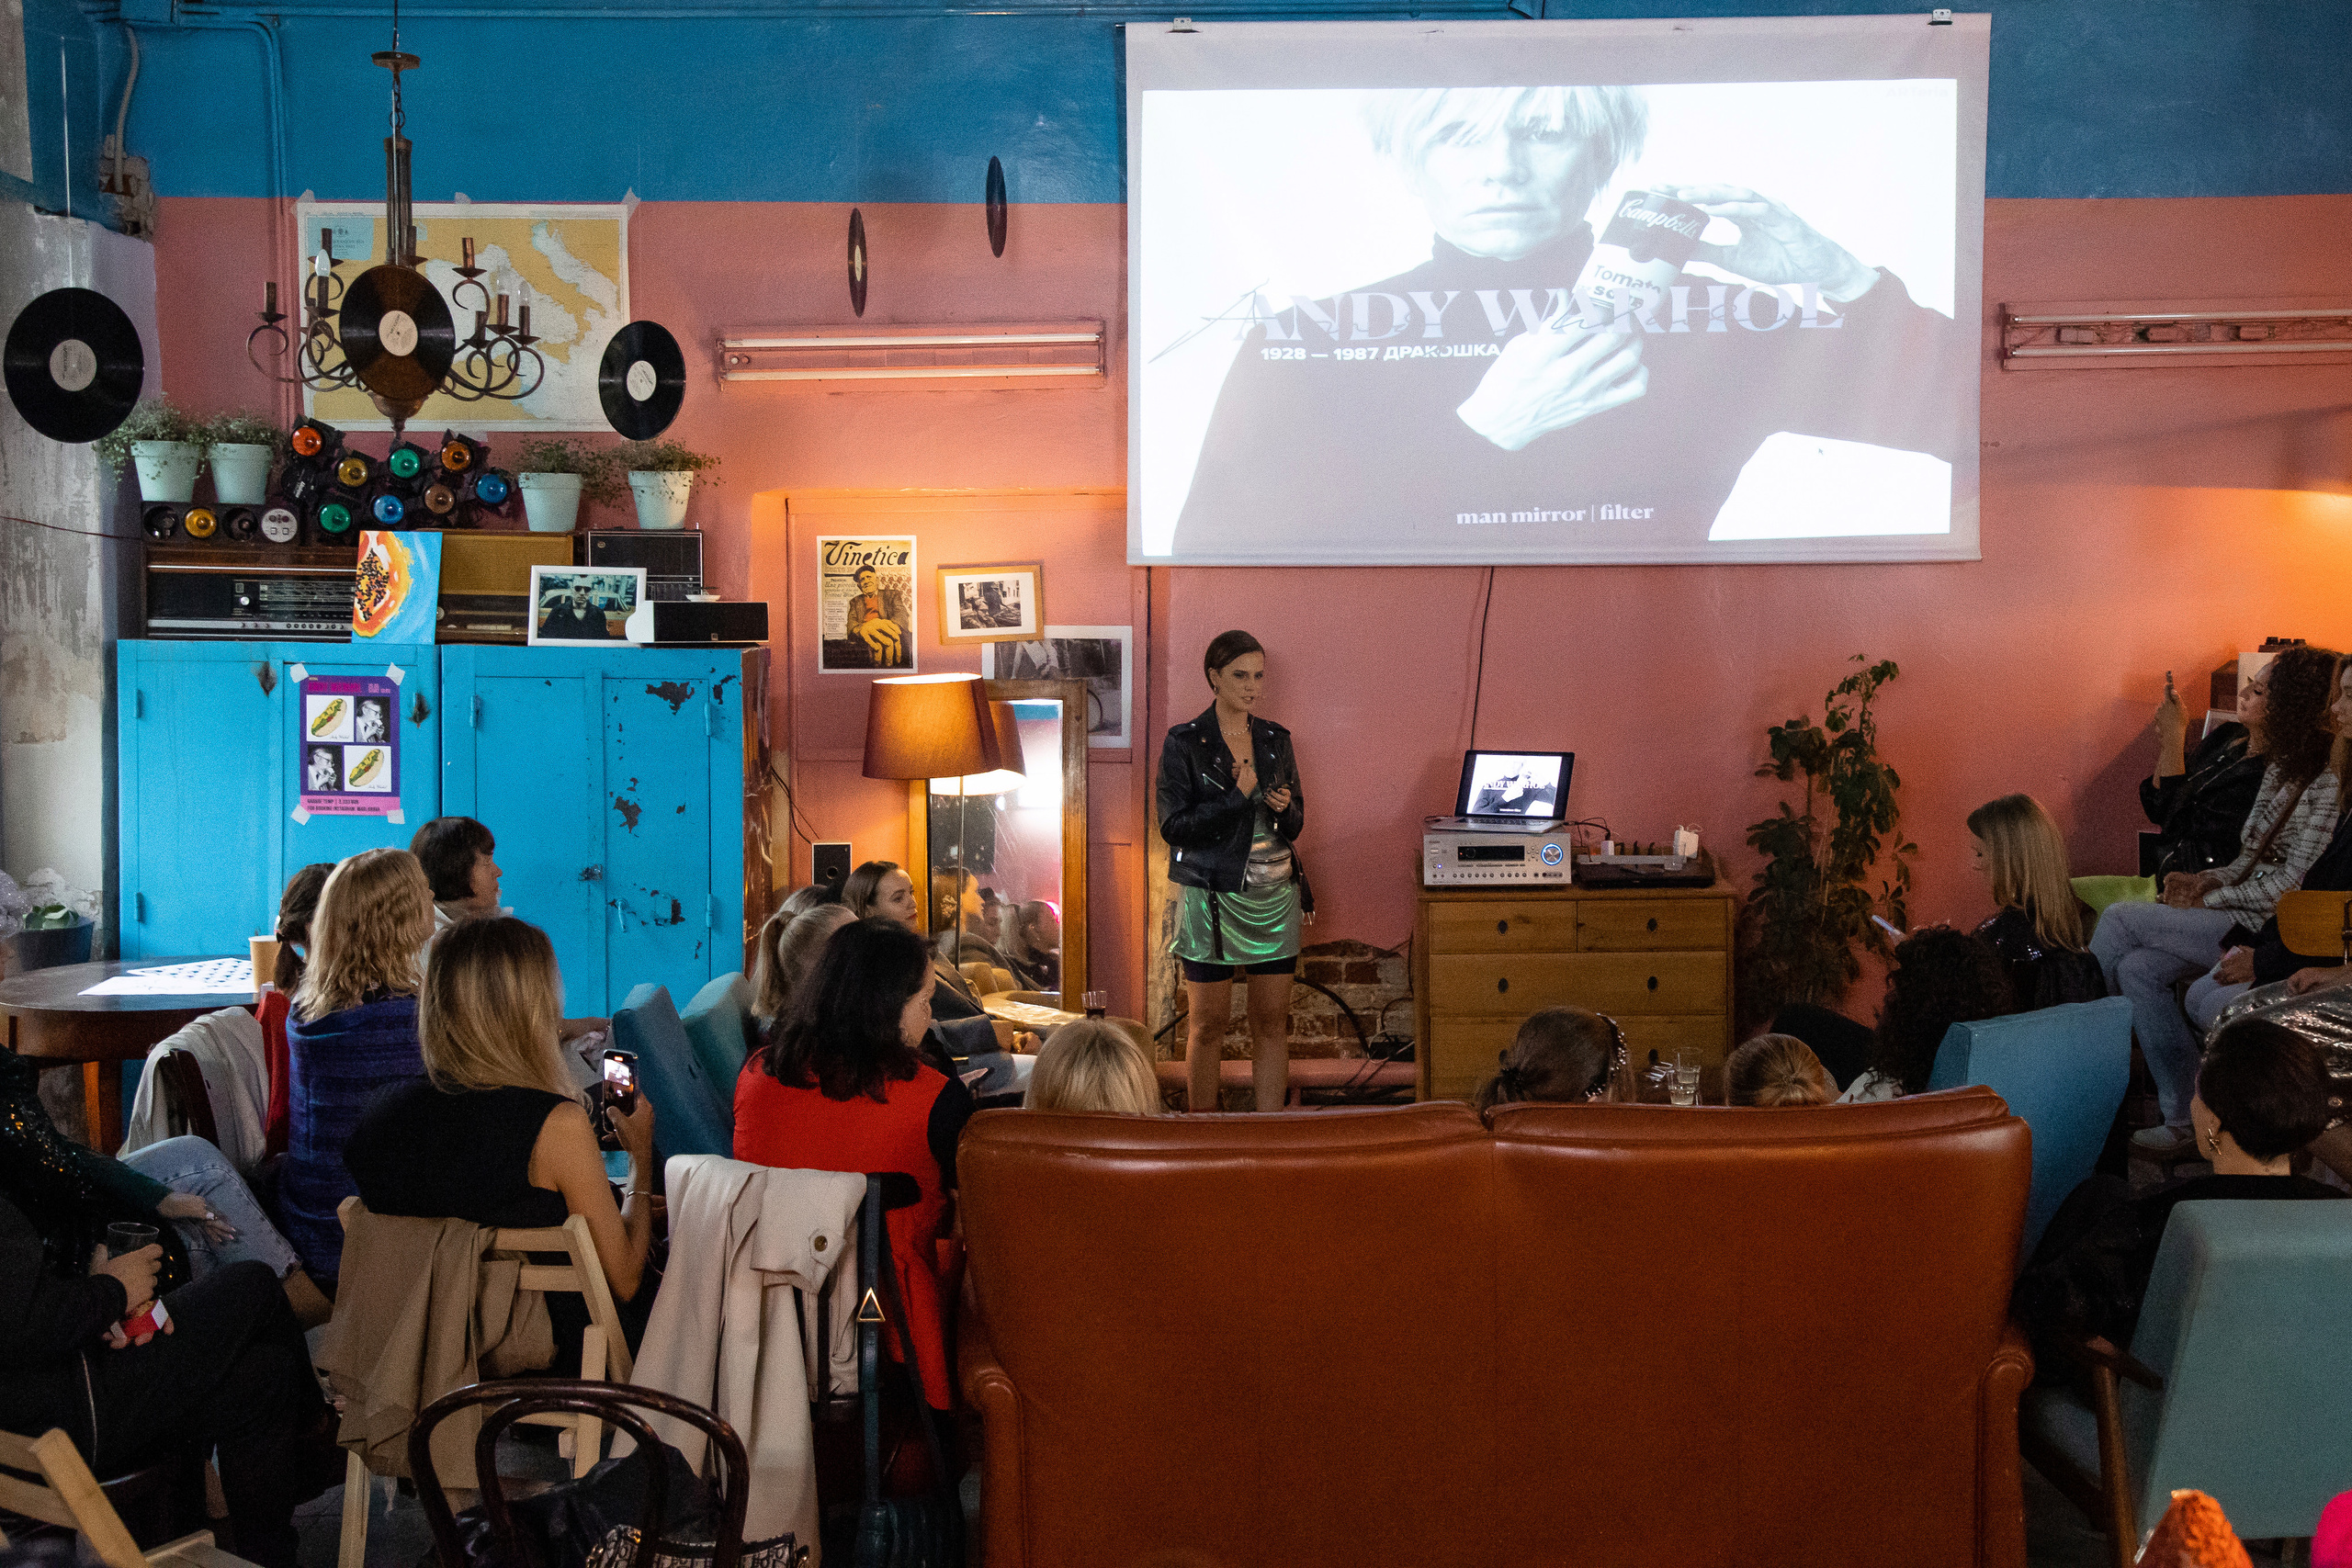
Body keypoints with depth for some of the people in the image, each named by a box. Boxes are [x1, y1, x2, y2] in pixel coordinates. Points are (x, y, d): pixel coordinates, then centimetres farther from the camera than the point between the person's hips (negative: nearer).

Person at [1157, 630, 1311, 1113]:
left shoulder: (1275, 740, 9)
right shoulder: (1184, 742, -5)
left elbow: (1295, 827, 14)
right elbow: (1174, 827, -11)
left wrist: (1285, 808, -9)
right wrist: (1238, 797, -15)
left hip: (1276, 894, 4)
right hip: (1212, 896, -4)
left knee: (1272, 1021, 5)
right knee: (1208, 1023, 3)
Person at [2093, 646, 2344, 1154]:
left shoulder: (2326, 783, -17)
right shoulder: (2279, 767, 12)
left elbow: (2293, 882, -20)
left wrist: (2210, 898, -12)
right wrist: (2204, 879, 2)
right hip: (2241, 915, 9)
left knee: (2117, 919, -11)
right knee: (2137, 970, -7)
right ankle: (2186, 1117, -2)